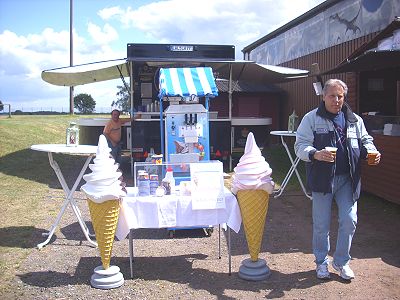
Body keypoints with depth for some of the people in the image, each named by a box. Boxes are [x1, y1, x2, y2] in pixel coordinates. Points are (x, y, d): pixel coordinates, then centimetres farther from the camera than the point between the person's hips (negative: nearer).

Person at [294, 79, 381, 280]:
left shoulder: (354, 120, 8)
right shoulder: (311, 118, -3)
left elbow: (365, 141, 18)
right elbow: (300, 146, -7)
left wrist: (370, 151, -5)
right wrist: (315, 154, -27)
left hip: (348, 179, 3)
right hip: (322, 179, -3)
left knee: (349, 221, 4)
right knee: (321, 224, 7)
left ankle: (341, 261, 25)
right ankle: (321, 262, 27)